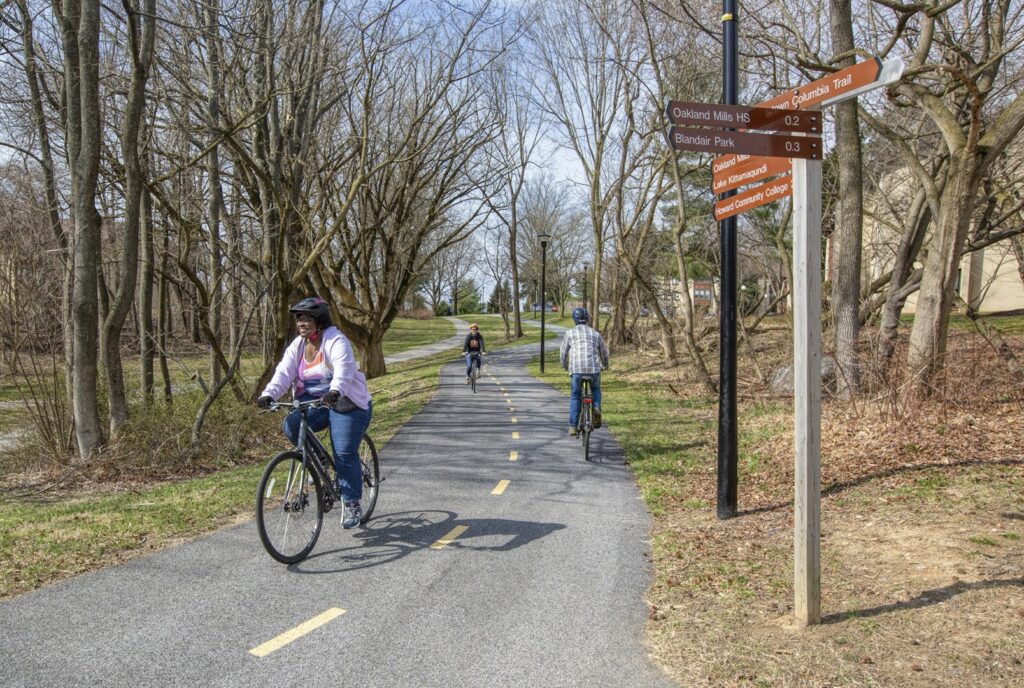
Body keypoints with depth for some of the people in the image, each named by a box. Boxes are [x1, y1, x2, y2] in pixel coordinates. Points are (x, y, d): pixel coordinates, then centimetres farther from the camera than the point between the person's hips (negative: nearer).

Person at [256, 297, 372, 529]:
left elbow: (343, 369, -34)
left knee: (345, 454, -12)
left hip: (346, 406, -6)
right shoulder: (297, 345, 4)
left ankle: (352, 506, 4)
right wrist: (269, 394, -27)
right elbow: (284, 372, -9)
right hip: (313, 404, 6)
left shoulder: (336, 341, -16)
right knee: (291, 425, -21)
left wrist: (335, 391, -54)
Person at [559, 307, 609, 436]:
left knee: (575, 396, 16)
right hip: (594, 369, 1)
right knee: (595, 389, 29)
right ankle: (596, 408, 2)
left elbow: (563, 354, 13)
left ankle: (572, 427, 11)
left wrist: (566, 367, 33)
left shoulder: (569, 333, 10)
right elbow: (604, 354, 24)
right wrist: (605, 366, 45)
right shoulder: (595, 333, 16)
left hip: (576, 370, -1)